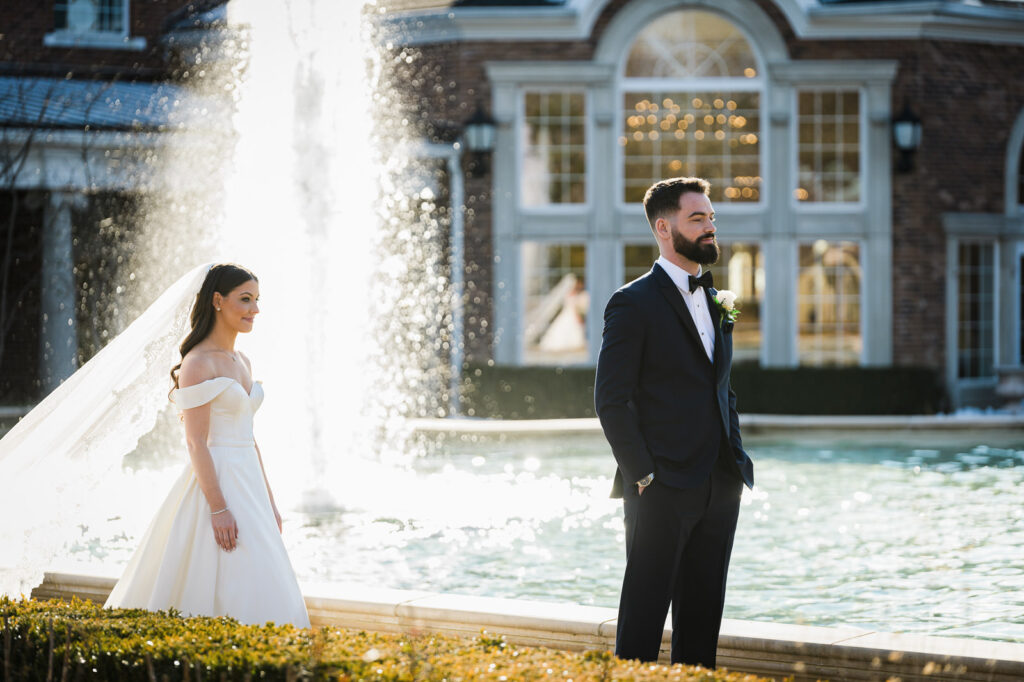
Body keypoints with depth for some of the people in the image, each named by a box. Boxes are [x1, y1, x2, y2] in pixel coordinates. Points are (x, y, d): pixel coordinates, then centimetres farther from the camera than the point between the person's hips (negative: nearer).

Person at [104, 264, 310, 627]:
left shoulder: (242, 363, 15)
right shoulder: (198, 363, -11)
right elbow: (196, 442, -16)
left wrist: (269, 502, 17)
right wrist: (219, 508, -22)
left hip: (247, 484, 9)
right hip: (215, 482, -9)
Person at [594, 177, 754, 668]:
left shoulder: (715, 304, 16)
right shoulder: (634, 304, -7)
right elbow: (611, 400, -11)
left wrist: (736, 459, 12)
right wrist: (642, 475, -15)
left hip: (718, 491, 7)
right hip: (663, 490, -7)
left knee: (702, 616, 9)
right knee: (644, 615, -3)